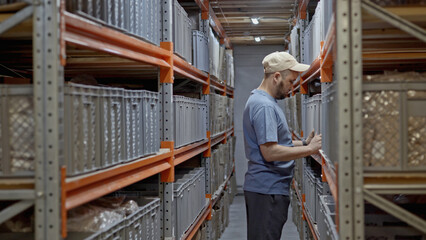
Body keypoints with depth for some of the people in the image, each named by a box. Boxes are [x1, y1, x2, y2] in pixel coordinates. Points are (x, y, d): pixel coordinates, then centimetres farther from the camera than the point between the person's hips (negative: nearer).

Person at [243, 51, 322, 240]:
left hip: (265, 187, 10)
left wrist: (303, 143, 8)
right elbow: (270, 152, -23)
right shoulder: (265, 106, -17)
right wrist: (309, 149, -17)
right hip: (268, 189, -10)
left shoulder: (259, 100, 16)